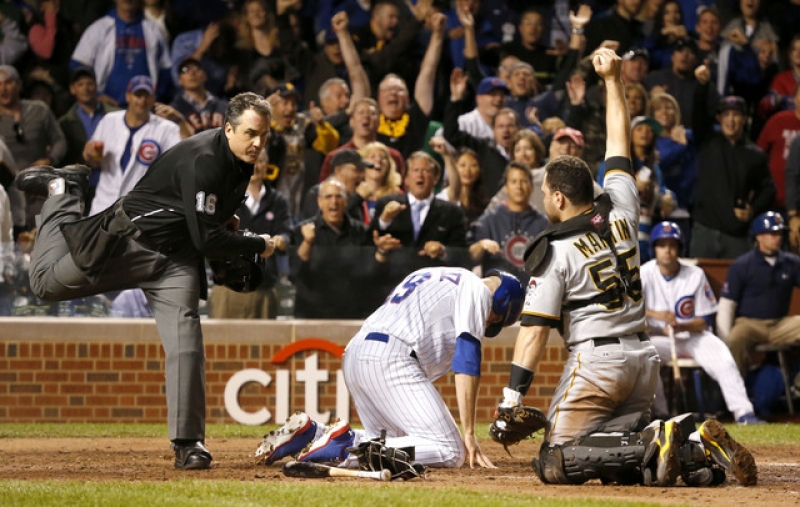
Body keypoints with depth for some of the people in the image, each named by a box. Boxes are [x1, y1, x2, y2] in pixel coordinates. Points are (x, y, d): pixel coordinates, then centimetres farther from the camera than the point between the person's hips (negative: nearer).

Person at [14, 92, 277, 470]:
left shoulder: (242, 160, -1)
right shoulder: (203, 161, -28)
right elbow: (206, 240, -29)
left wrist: (223, 219, 7)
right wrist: (259, 247, -17)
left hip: (175, 261, 6)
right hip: (130, 239, -6)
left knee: (186, 346, -10)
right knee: (46, 282, 9)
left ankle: (188, 444, -6)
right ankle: (63, 189, 30)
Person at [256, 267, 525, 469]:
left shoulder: (434, 278, 31)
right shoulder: (478, 290, 6)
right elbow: (466, 363, -5)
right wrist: (469, 434, -8)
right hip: (390, 358, -9)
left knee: (396, 441, 22)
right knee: (450, 452, -12)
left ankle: (310, 433, 7)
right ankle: (344, 449, -21)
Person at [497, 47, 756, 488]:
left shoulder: (554, 253, -8)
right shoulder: (621, 213, 7)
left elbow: (534, 330, -12)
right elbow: (619, 145, 20)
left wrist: (512, 398, -12)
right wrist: (612, 80, 26)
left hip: (595, 360, -7)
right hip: (644, 357, 7)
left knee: (555, 464, -6)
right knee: (616, 460, 17)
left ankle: (651, 447, -26)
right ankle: (692, 446, -11)